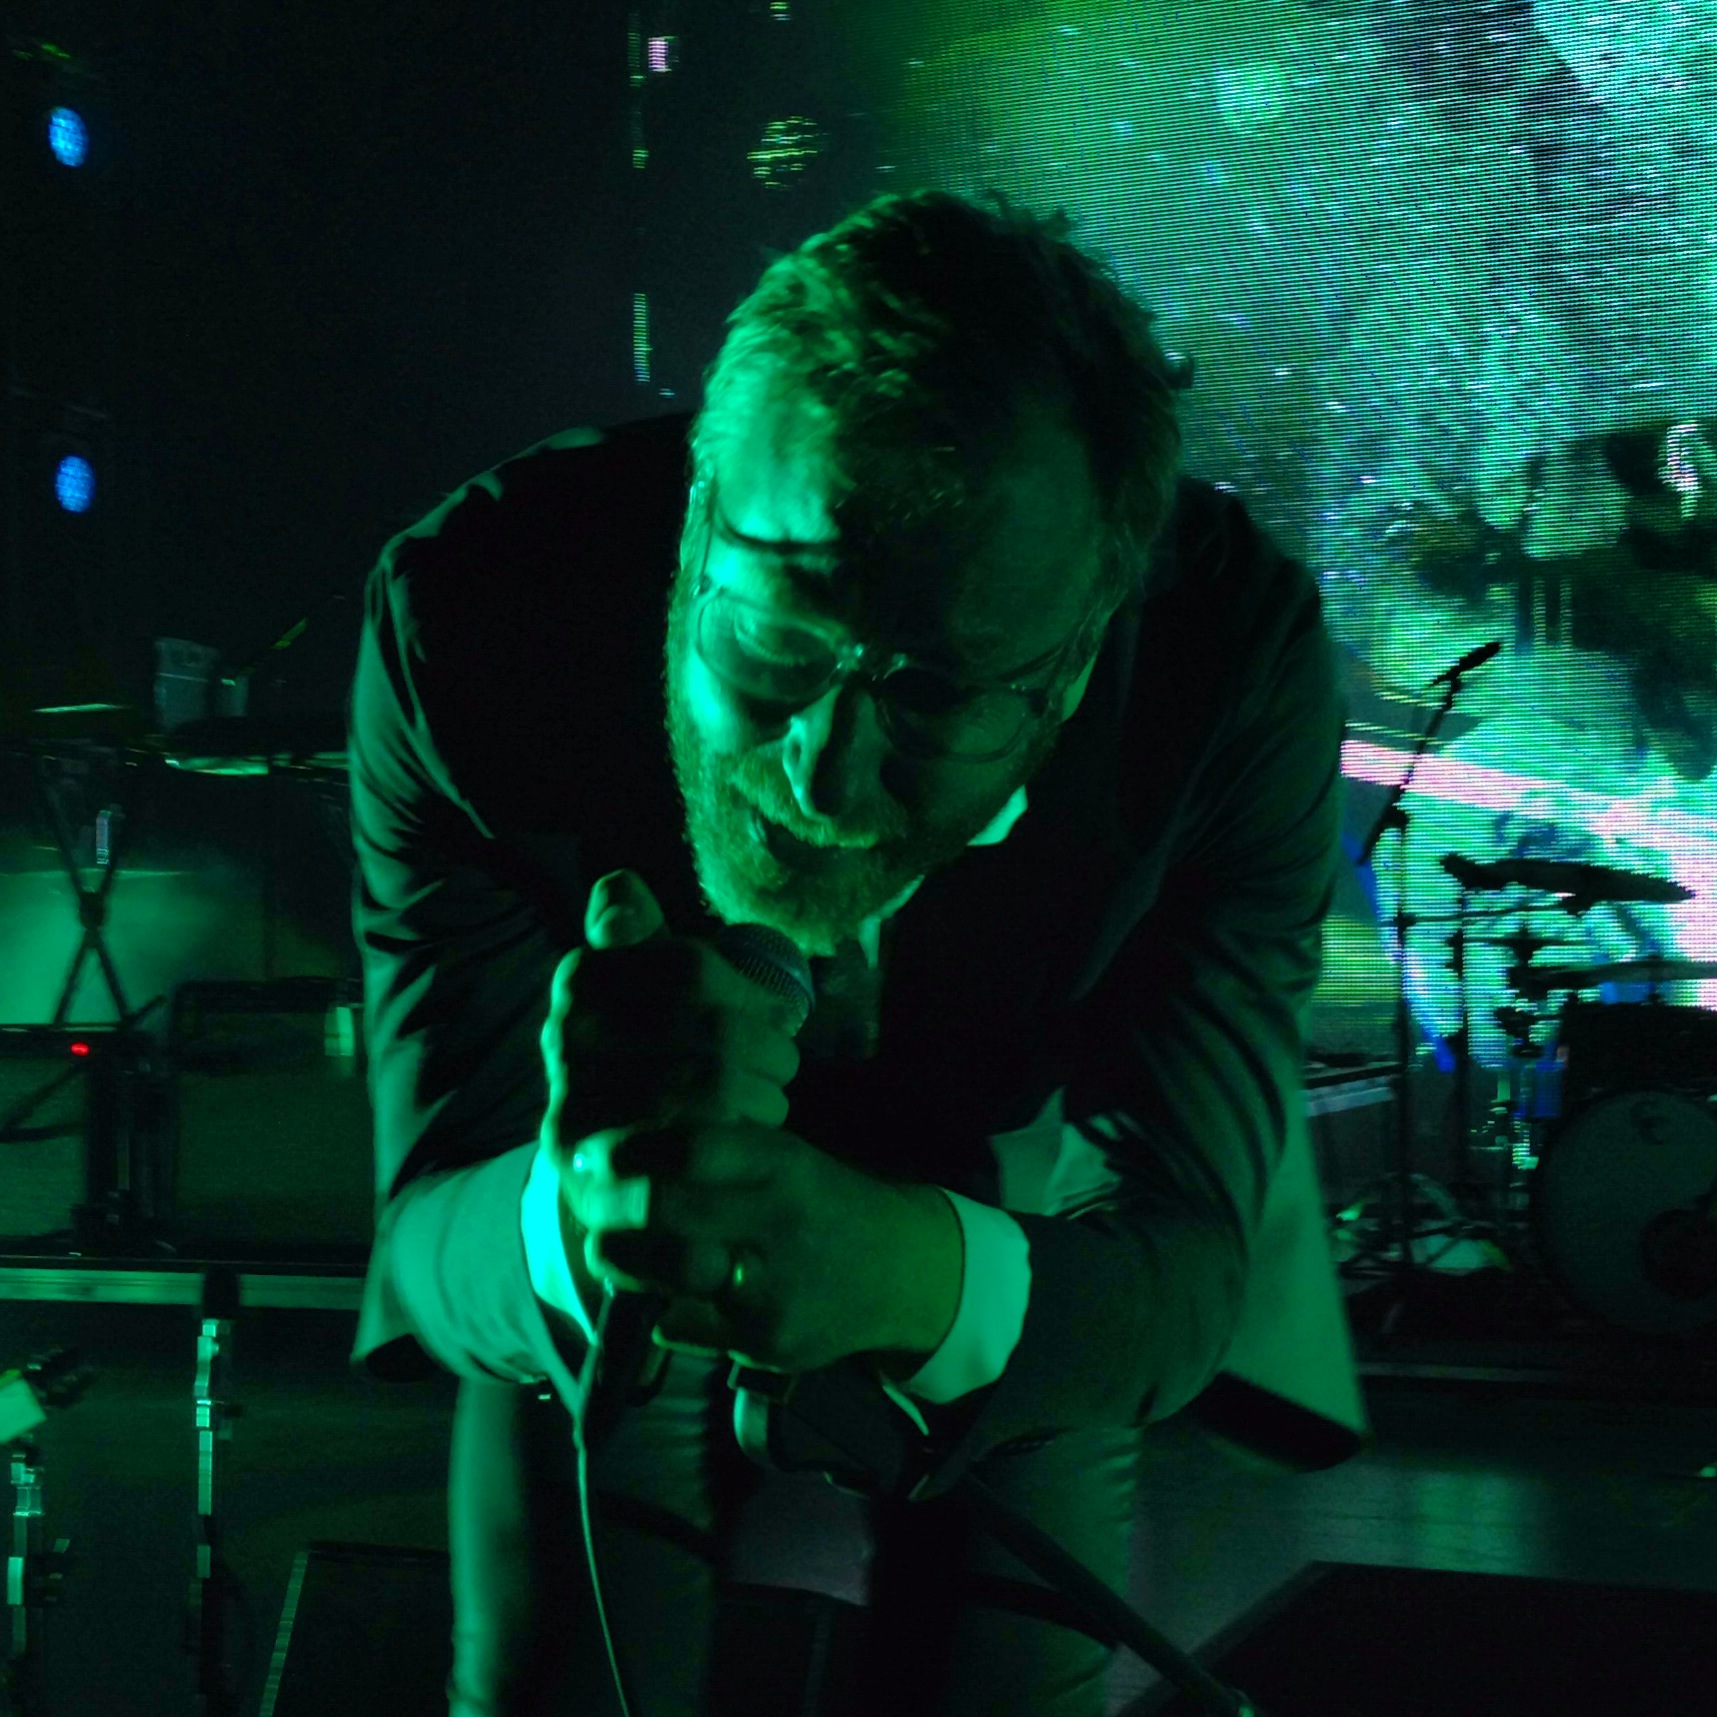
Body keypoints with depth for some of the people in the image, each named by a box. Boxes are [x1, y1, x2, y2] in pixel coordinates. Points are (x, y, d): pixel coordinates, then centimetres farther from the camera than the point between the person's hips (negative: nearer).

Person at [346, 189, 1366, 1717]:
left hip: (1016, 1214, 0)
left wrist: (921, 1276, -54)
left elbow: (1181, 1264, -30)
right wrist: (567, 1226, -53)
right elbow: (434, 1226, -27)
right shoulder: (472, 612, -31)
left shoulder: (1236, 658, -32)